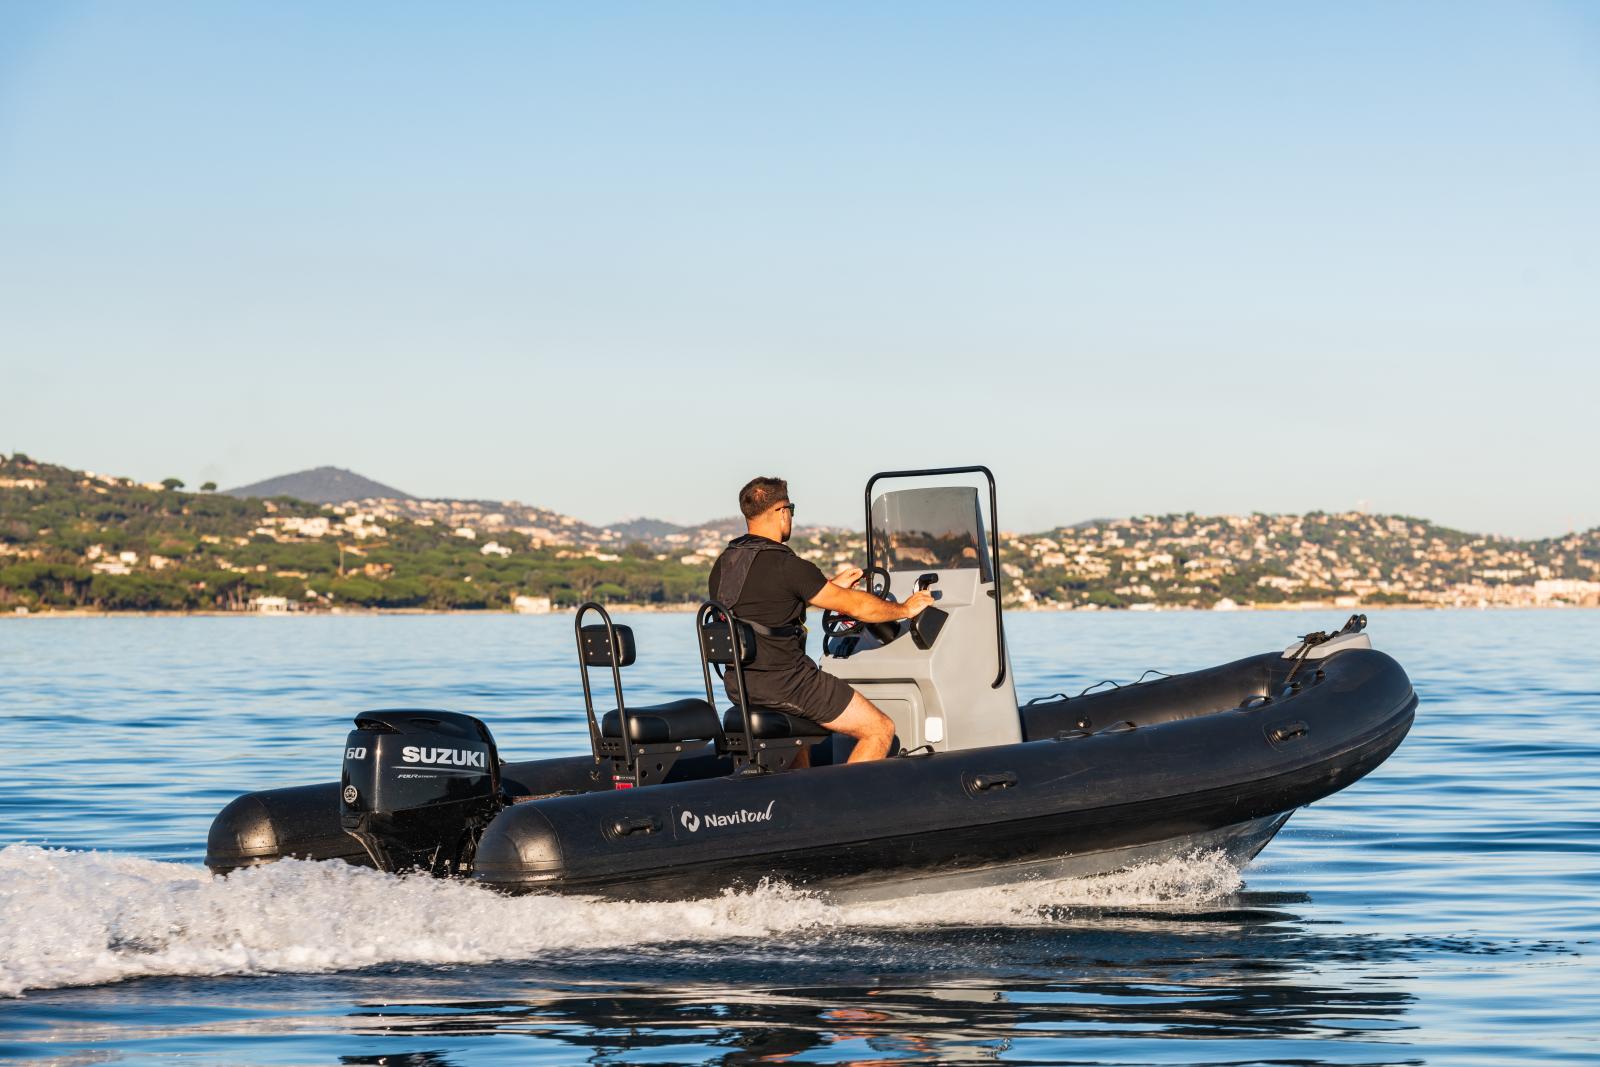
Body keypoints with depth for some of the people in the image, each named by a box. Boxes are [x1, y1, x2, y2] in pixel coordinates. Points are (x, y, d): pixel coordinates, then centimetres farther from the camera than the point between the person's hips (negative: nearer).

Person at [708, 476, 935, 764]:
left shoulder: (722, 566, 7)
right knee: (881, 730, 0)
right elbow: (856, 606, -7)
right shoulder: (787, 566, -16)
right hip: (783, 685, -9)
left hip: (738, 687, 9)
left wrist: (833, 585, 30)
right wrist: (905, 609, 9)